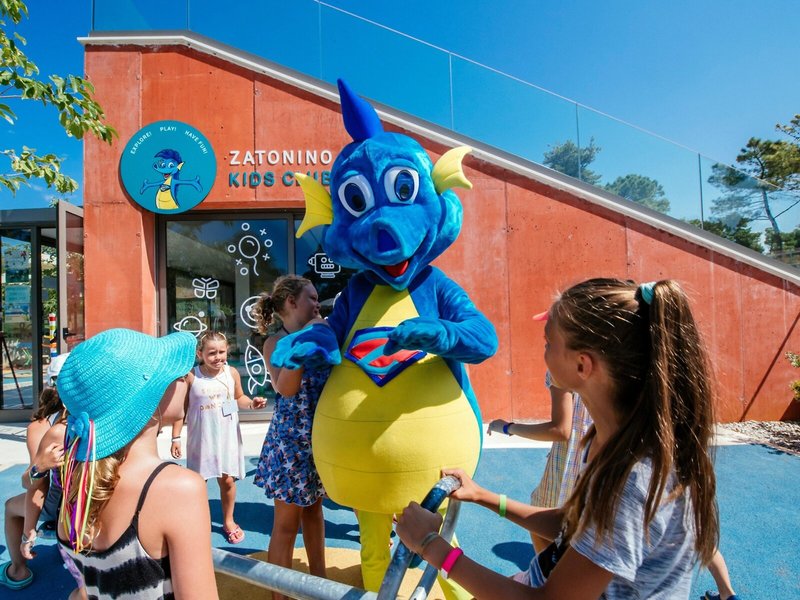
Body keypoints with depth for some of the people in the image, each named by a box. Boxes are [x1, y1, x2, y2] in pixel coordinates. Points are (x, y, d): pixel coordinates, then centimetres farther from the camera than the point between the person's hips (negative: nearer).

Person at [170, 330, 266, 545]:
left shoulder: (232, 373, -6)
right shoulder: (191, 376, -12)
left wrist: (251, 403, -11)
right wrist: (176, 438, -4)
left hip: (227, 437, 1)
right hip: (201, 438, -1)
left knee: (227, 479, 7)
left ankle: (228, 521, 28)